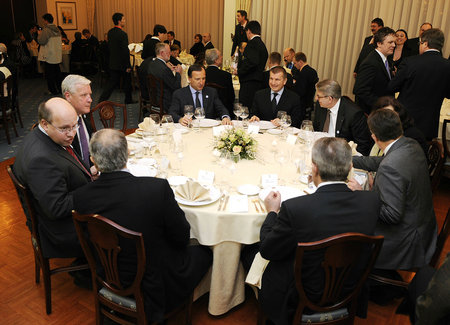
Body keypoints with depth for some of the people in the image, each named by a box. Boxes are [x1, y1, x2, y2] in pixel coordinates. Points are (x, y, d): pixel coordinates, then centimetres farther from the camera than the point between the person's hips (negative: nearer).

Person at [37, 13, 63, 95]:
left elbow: (41, 41, -17)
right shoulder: (57, 29, 9)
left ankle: (52, 90, 5)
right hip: (57, 56, 7)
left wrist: (39, 34, 0)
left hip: (49, 56, -7)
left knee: (50, 74, 0)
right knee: (57, 72, 14)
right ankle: (60, 89, 19)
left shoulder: (46, 30, -16)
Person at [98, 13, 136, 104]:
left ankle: (102, 100, 2)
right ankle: (128, 99, 26)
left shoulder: (110, 32, 6)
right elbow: (125, 51, -20)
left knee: (112, 82, 10)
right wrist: (128, 66, -16)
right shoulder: (123, 34, -19)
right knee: (127, 81, 12)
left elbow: (110, 47, 13)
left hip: (113, 63, 7)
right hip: (122, 64, -7)